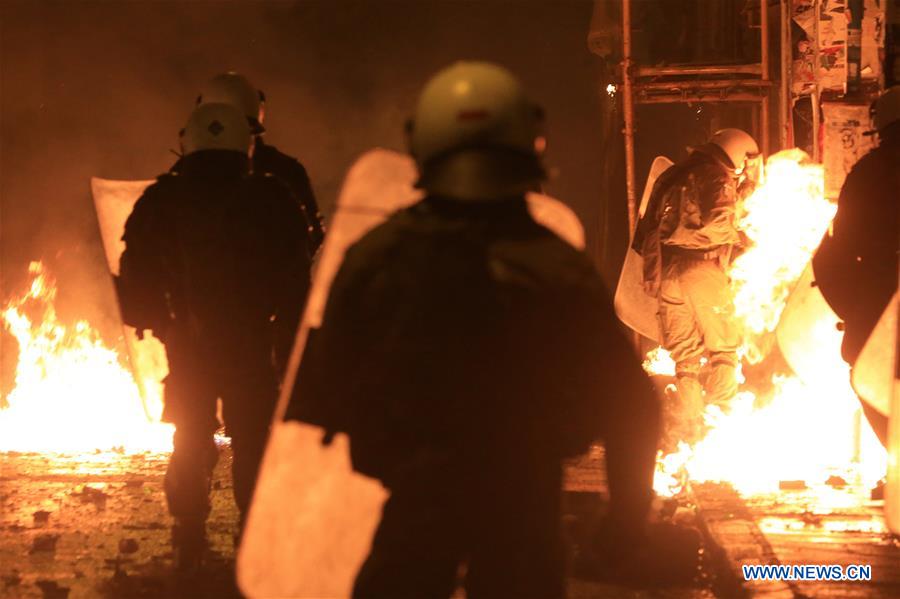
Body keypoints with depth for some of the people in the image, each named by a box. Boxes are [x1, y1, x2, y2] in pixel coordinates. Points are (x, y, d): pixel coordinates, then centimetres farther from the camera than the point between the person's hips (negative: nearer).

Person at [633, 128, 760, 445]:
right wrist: (736, 236, 1)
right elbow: (717, 225, -17)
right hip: (701, 269, -6)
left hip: (666, 274, 6)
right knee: (724, 347, 6)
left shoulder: (673, 176, 20)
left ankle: (689, 425, 7)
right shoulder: (717, 178, -2)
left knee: (684, 355, 10)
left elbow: (647, 229, 17)